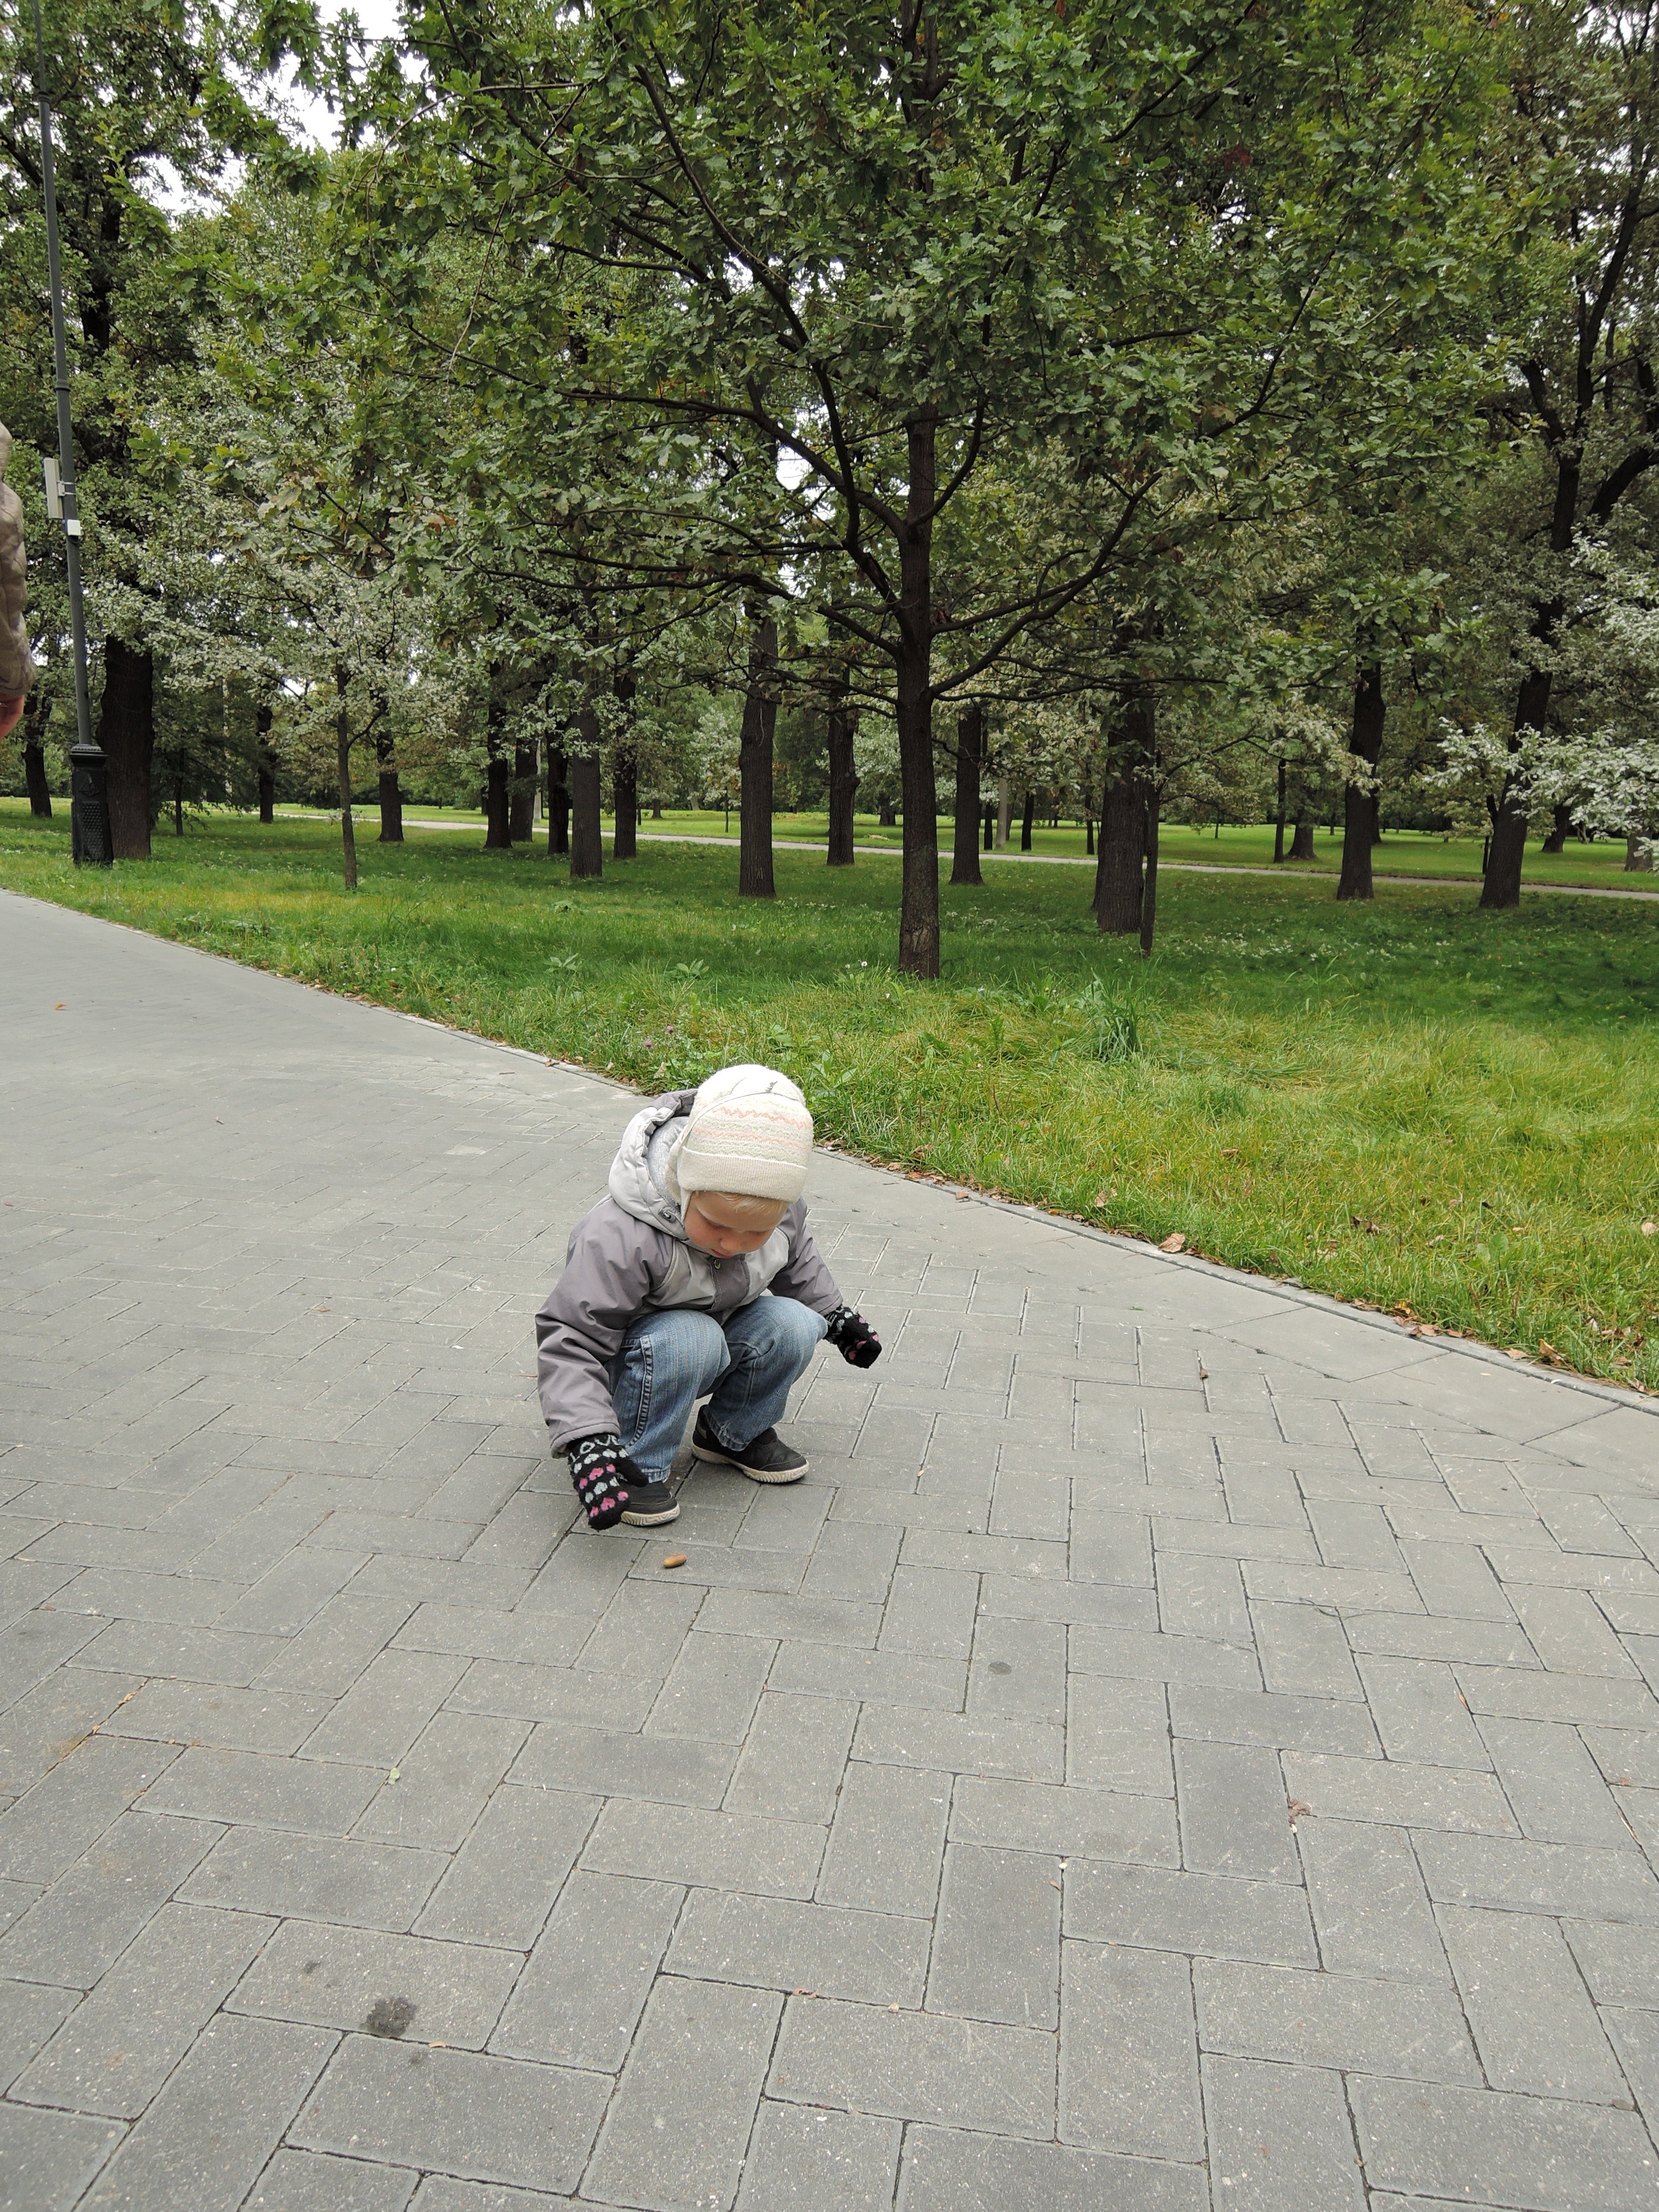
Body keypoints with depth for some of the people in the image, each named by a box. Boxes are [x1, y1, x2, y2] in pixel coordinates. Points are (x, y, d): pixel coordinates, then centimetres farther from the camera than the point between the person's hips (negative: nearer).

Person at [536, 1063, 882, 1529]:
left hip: (723, 1338, 6)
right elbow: (571, 1339, -34)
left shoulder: (778, 1211, -15)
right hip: (631, 1363, -6)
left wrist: (834, 1315, 20)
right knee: (688, 1339, -36)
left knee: (793, 1325, -19)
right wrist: (588, 1441, -42)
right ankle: (639, 1466, -16)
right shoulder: (621, 1238, -36)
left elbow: (796, 1263, 11)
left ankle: (733, 1433, 7)